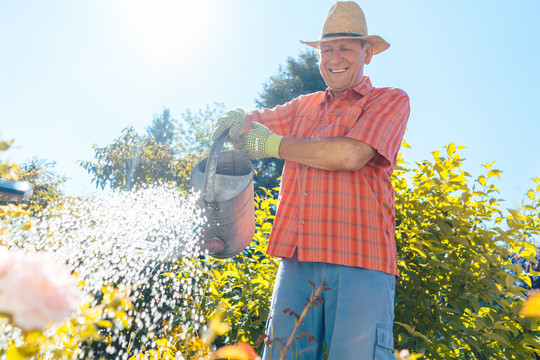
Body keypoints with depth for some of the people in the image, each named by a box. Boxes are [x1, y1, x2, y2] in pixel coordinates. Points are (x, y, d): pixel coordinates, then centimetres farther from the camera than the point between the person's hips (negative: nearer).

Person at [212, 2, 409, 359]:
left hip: (360, 260, -3)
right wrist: (237, 118, 3)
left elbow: (350, 155, -10)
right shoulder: (305, 106, 22)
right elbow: (250, 121, 30)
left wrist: (274, 145, -1)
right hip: (299, 258, 4)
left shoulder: (390, 100, 8)